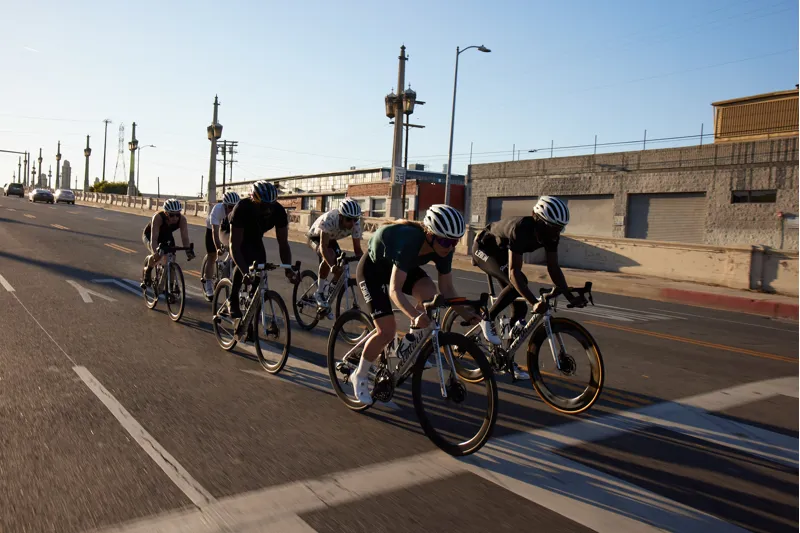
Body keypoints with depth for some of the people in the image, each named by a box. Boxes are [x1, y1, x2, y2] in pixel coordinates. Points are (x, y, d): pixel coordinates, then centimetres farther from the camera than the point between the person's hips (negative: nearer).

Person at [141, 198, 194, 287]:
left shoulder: (182, 219, -31)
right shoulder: (158, 217, -39)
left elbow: (185, 237, -37)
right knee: (157, 256, -28)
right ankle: (147, 271, 3)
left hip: (166, 236, 3)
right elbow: (154, 238, -46)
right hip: (149, 235, -3)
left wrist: (188, 251, -55)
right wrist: (156, 251, -63)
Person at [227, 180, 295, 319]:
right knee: (244, 262, -29)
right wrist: (245, 272, -54)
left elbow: (283, 243, -25)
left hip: (255, 237, 4)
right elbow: (234, 245, -42)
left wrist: (288, 269, -39)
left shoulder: (278, 211, -31)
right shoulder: (242, 208, -41)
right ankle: (233, 301, -11)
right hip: (239, 237, -4)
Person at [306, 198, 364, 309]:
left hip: (331, 239, 5)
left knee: (341, 268, -13)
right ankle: (319, 292, -19)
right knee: (330, 255, -35)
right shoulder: (329, 219, -41)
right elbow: (323, 247, -45)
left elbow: (357, 249, -21)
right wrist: (332, 266, -59)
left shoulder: (356, 223, -28)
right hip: (315, 237, -5)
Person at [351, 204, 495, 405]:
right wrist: (415, 315, -60)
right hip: (372, 268, -5)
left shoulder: (443, 249, -21)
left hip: (398, 265, 5)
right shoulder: (409, 242, -40)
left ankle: (413, 347, -3)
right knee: (387, 331, -15)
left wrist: (466, 313, -27)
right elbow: (395, 290, -45)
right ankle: (360, 376, 10)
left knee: (428, 291, -26)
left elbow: (447, 288, -12)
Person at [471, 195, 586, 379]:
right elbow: (514, 273, -43)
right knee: (517, 283, -33)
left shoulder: (550, 234, -18)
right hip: (484, 249, -7)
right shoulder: (521, 229, -39)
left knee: (520, 307, -1)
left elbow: (553, 269, -10)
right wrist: (535, 302, -50)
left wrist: (570, 297, -17)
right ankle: (488, 319, -11)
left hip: (502, 253, 7)